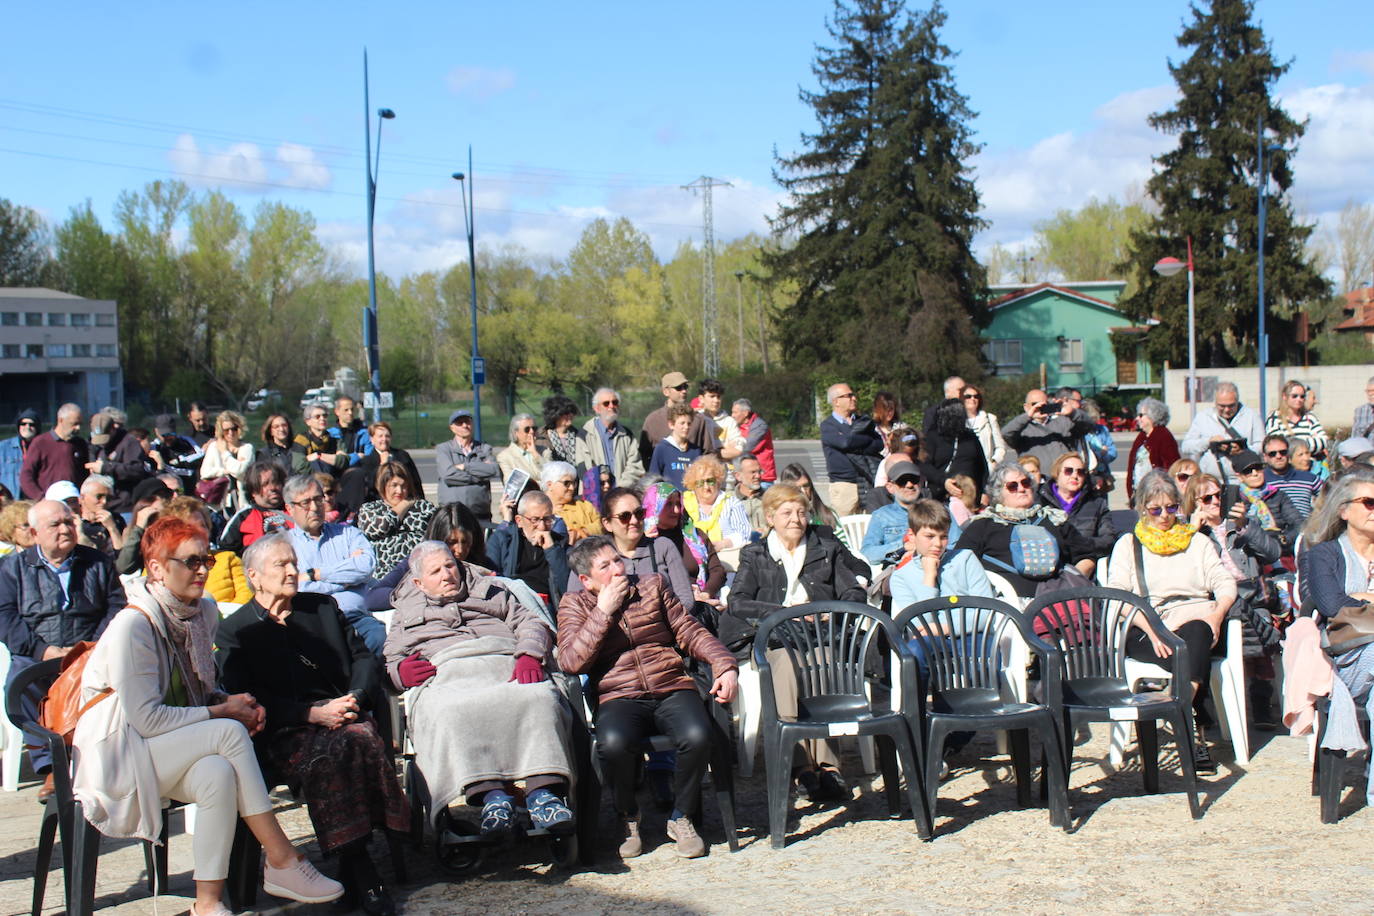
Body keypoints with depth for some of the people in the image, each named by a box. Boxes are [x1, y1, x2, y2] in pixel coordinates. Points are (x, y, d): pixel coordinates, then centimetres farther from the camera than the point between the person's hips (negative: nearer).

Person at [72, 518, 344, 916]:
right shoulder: (132, 625, -19)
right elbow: (146, 718, -22)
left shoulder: (204, 611, 4)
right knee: (230, 734, -28)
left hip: (179, 744, 6)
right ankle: (282, 862, -24)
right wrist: (223, 712, -18)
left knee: (218, 773, -30)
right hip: (119, 751, -6)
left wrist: (233, 702, -7)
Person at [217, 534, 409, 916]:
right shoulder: (232, 632, 11)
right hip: (284, 732, -3)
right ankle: (355, 864, -34)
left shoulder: (322, 607, 23)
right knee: (327, 753, -37)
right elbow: (247, 700, -1)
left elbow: (363, 657, 20)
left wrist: (356, 697, -3)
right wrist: (313, 714, -13)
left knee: (365, 739, -34)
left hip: (344, 712, 3)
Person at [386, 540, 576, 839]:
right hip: (445, 674, -1)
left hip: (505, 666, 1)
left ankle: (542, 791, -50)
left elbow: (530, 623, 21)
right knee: (450, 714, -41)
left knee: (540, 698, -37)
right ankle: (491, 792, -51)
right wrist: (401, 671, -2)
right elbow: (390, 661, 24)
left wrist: (529, 656, -2)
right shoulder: (406, 613, 35)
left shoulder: (493, 593, 35)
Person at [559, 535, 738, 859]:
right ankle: (628, 818, -3)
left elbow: (690, 631, 13)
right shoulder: (574, 605, 11)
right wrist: (604, 610, -5)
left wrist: (725, 666, -4)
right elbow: (571, 662, -4)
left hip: (672, 689, 2)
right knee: (614, 743, -35)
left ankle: (682, 817, -3)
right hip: (619, 698, -2)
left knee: (697, 736, -31)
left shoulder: (652, 586, 16)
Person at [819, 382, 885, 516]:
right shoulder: (827, 425, 4)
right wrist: (869, 440, 1)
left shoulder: (864, 421, 17)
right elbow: (845, 442, -14)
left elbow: (880, 444, 4)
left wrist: (855, 449, -9)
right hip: (844, 484, -4)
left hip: (869, 483, 4)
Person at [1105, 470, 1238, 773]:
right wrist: (1151, 630, -14)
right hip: (1146, 631, -1)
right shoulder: (1128, 544, 17)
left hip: (1197, 622, 1)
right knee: (1190, 654, -35)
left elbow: (1225, 583, 15)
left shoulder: (1198, 541, 26)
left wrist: (1217, 614, -9)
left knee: (1194, 635, -37)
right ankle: (1193, 729, -40)